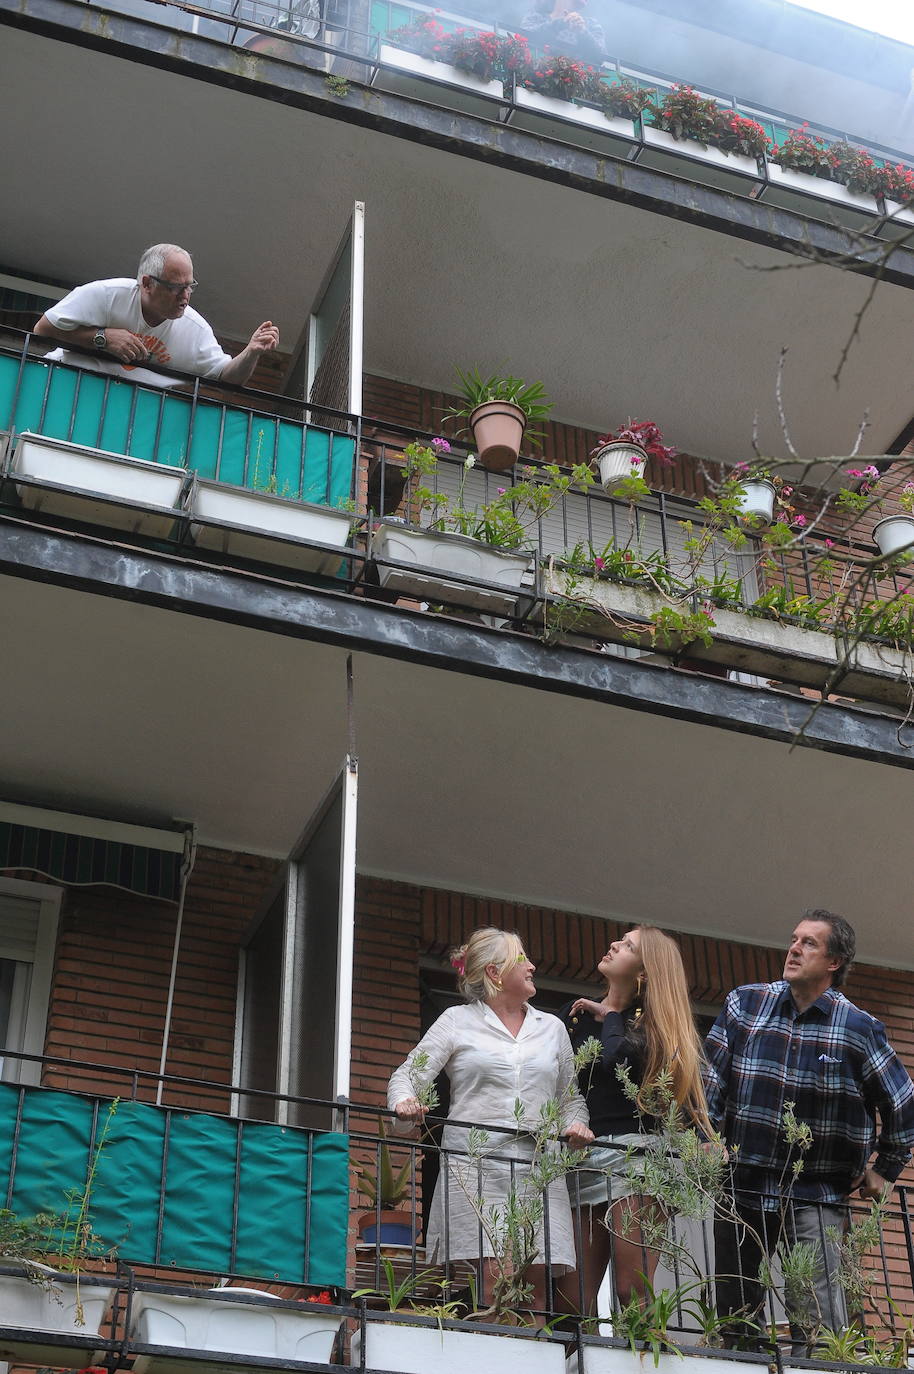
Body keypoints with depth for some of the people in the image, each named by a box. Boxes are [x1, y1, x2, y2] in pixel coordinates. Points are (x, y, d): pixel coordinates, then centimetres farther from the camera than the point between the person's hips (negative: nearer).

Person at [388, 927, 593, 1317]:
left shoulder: (552, 1028, 21)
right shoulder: (458, 1021, 11)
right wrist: (405, 1102, -18)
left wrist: (576, 1124, 2)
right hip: (475, 1164, -3)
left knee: (537, 1286, -7)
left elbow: (571, 1096, 23)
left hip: (538, 1168, 3)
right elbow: (407, 1075, 5)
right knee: (493, 1279, -15)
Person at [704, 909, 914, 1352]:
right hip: (742, 1186, 2)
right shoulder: (745, 1003, 4)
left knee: (816, 1323, -11)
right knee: (734, 1317, 6)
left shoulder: (857, 1028, -1)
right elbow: (710, 1079, 5)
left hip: (816, 1198, -2)